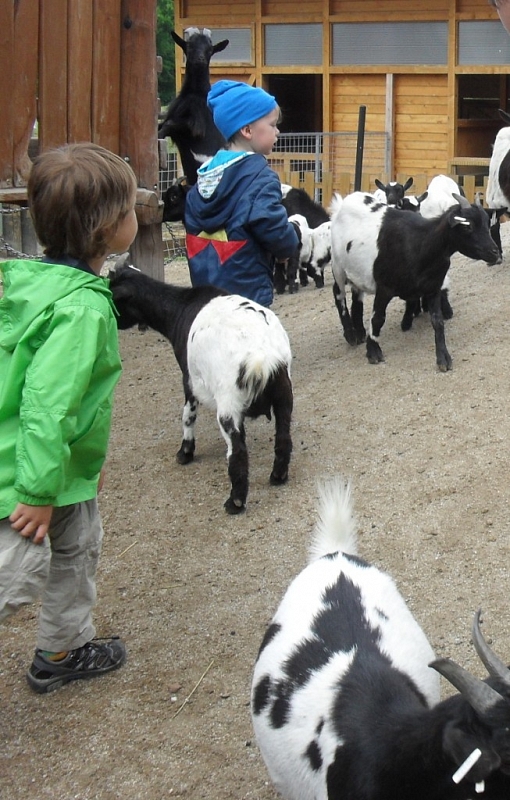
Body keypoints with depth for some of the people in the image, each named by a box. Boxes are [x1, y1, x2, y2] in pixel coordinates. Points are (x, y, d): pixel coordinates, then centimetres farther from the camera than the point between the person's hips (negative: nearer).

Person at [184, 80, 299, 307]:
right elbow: (274, 230, -24)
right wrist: (290, 245, -3)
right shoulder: (259, 176, -16)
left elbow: (191, 223, 16)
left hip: (205, 284, 9)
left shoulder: (207, 170, 10)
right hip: (246, 290, -8)